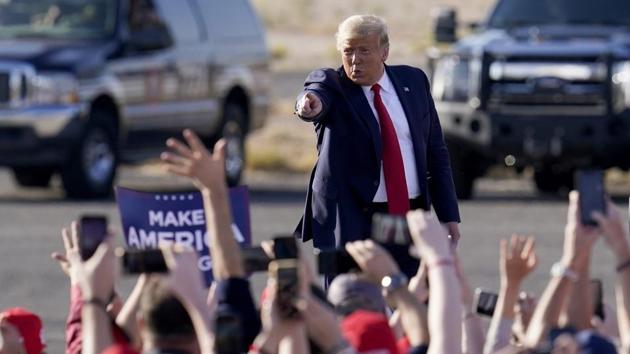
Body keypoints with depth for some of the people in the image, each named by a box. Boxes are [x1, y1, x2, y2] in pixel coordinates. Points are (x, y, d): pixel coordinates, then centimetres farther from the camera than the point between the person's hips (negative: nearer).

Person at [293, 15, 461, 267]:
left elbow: (436, 152, 13)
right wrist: (311, 104, -52)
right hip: (352, 223, -3)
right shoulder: (331, 84, -1)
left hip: (412, 217, 3)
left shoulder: (412, 81, 9)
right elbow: (318, 93, -27)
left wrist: (449, 216, 9)